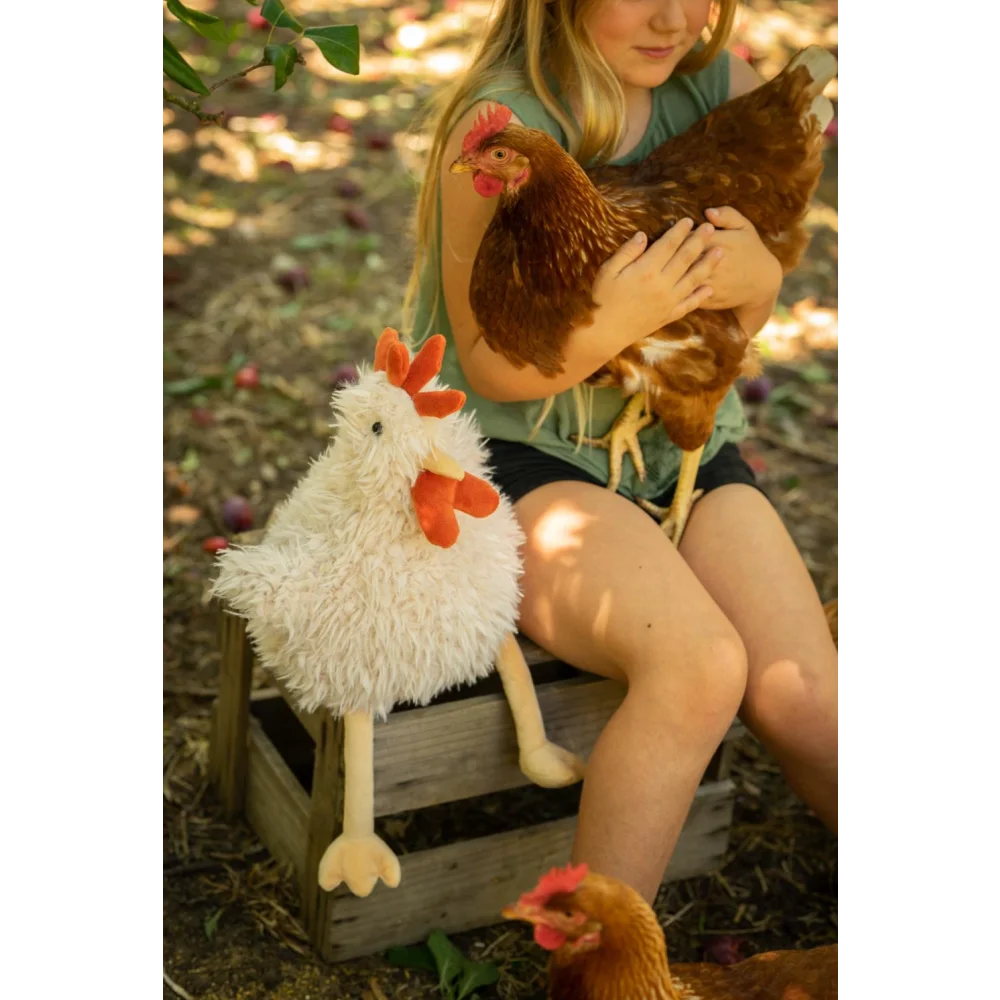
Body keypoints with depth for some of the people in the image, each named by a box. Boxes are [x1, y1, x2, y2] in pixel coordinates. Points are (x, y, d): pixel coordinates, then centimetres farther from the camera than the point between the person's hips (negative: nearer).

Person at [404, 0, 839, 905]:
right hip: (522, 456, -5)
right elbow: (491, 368, -13)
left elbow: (738, 322, 9)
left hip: (683, 446, 5)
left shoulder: (722, 91, 1)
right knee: (701, 663, -28)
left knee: (807, 704, -11)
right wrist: (616, 323, -32)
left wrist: (759, 276, -16)